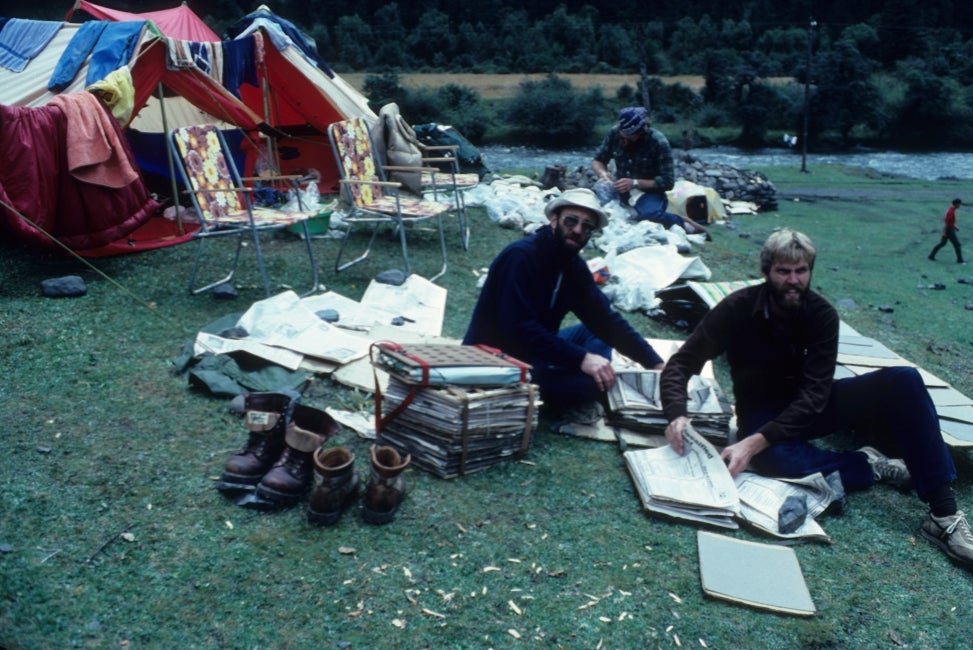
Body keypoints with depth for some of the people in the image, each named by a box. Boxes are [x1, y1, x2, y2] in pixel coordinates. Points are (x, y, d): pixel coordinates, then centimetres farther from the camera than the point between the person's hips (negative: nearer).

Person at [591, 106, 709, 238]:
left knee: (650, 215, -39)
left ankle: (682, 223, -9)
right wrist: (602, 173, -21)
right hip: (622, 190, 5)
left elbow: (667, 182, -16)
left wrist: (635, 183, -27)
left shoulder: (659, 143, -18)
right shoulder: (614, 133, -8)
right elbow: (597, 161, 4)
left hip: (649, 191, -5)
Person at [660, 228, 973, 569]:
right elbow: (681, 364, -16)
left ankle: (943, 513, -21)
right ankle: (871, 465, -14)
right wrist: (677, 414, -38)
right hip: (763, 411, -2)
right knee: (773, 458, -39)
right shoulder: (737, 309, -17)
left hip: (810, 406, 3)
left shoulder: (822, 314, -14)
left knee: (903, 381, -21)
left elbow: (814, 394, -22)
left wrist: (756, 442, -37)